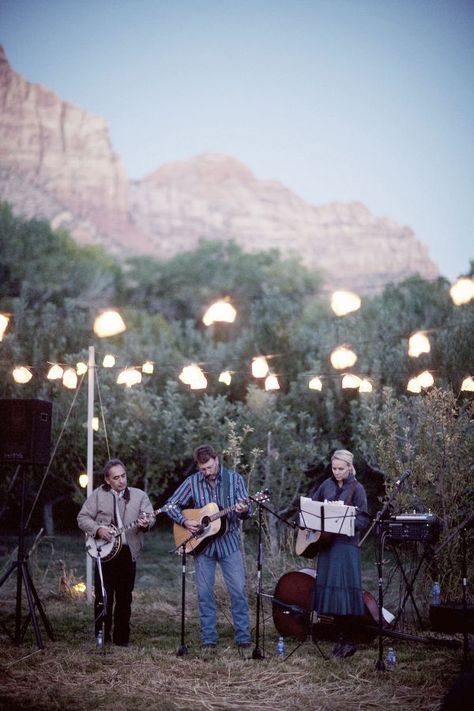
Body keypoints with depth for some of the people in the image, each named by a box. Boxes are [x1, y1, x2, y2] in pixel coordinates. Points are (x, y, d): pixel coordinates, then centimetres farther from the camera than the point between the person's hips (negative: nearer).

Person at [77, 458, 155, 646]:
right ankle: (102, 637, 12)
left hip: (128, 552, 1)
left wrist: (146, 523, -22)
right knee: (103, 597, 1)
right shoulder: (98, 495, 3)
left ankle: (121, 637, 14)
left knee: (125, 598, 5)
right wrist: (98, 529, -13)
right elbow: (82, 517, 3)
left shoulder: (139, 495, 7)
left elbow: (150, 516, 1)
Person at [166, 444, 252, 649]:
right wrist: (185, 521, -11)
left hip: (229, 542, -1)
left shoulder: (234, 479, -1)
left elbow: (245, 511, -3)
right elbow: (171, 505, 5)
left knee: (238, 590, -4)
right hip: (202, 544, 1)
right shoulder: (192, 482, 0)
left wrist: (243, 511, -26)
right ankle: (208, 637, 13)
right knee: (204, 592, 4)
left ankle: (243, 636, 3)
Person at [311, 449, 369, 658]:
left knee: (344, 589, -9)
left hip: (346, 545, -6)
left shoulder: (356, 489, -4)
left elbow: (364, 521, -8)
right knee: (330, 591, 6)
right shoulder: (327, 485, 10)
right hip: (326, 543, 6)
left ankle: (347, 641, -2)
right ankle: (341, 639, 14)